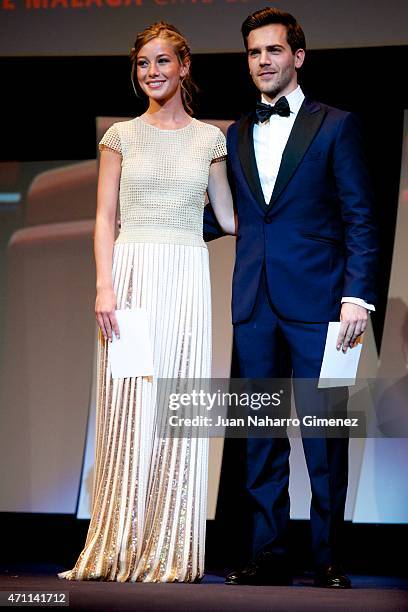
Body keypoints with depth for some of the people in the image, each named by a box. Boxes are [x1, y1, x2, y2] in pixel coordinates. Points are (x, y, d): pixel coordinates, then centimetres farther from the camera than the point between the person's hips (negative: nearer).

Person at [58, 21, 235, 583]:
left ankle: (170, 552, 7)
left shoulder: (209, 138, 10)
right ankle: (120, 548, 5)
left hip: (187, 279, 1)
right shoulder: (122, 136, 7)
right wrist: (104, 286, -7)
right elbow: (105, 217, 3)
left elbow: (228, 216, 14)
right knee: (127, 408, -2)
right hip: (132, 273, -1)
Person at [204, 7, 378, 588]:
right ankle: (269, 555, 12)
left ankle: (329, 559, 6)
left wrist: (357, 295, -10)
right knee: (262, 434, 6)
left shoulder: (336, 125, 3)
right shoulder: (237, 135, 16)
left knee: (324, 434, -2)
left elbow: (359, 218, -1)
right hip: (255, 305, 4)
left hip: (315, 301, -4)